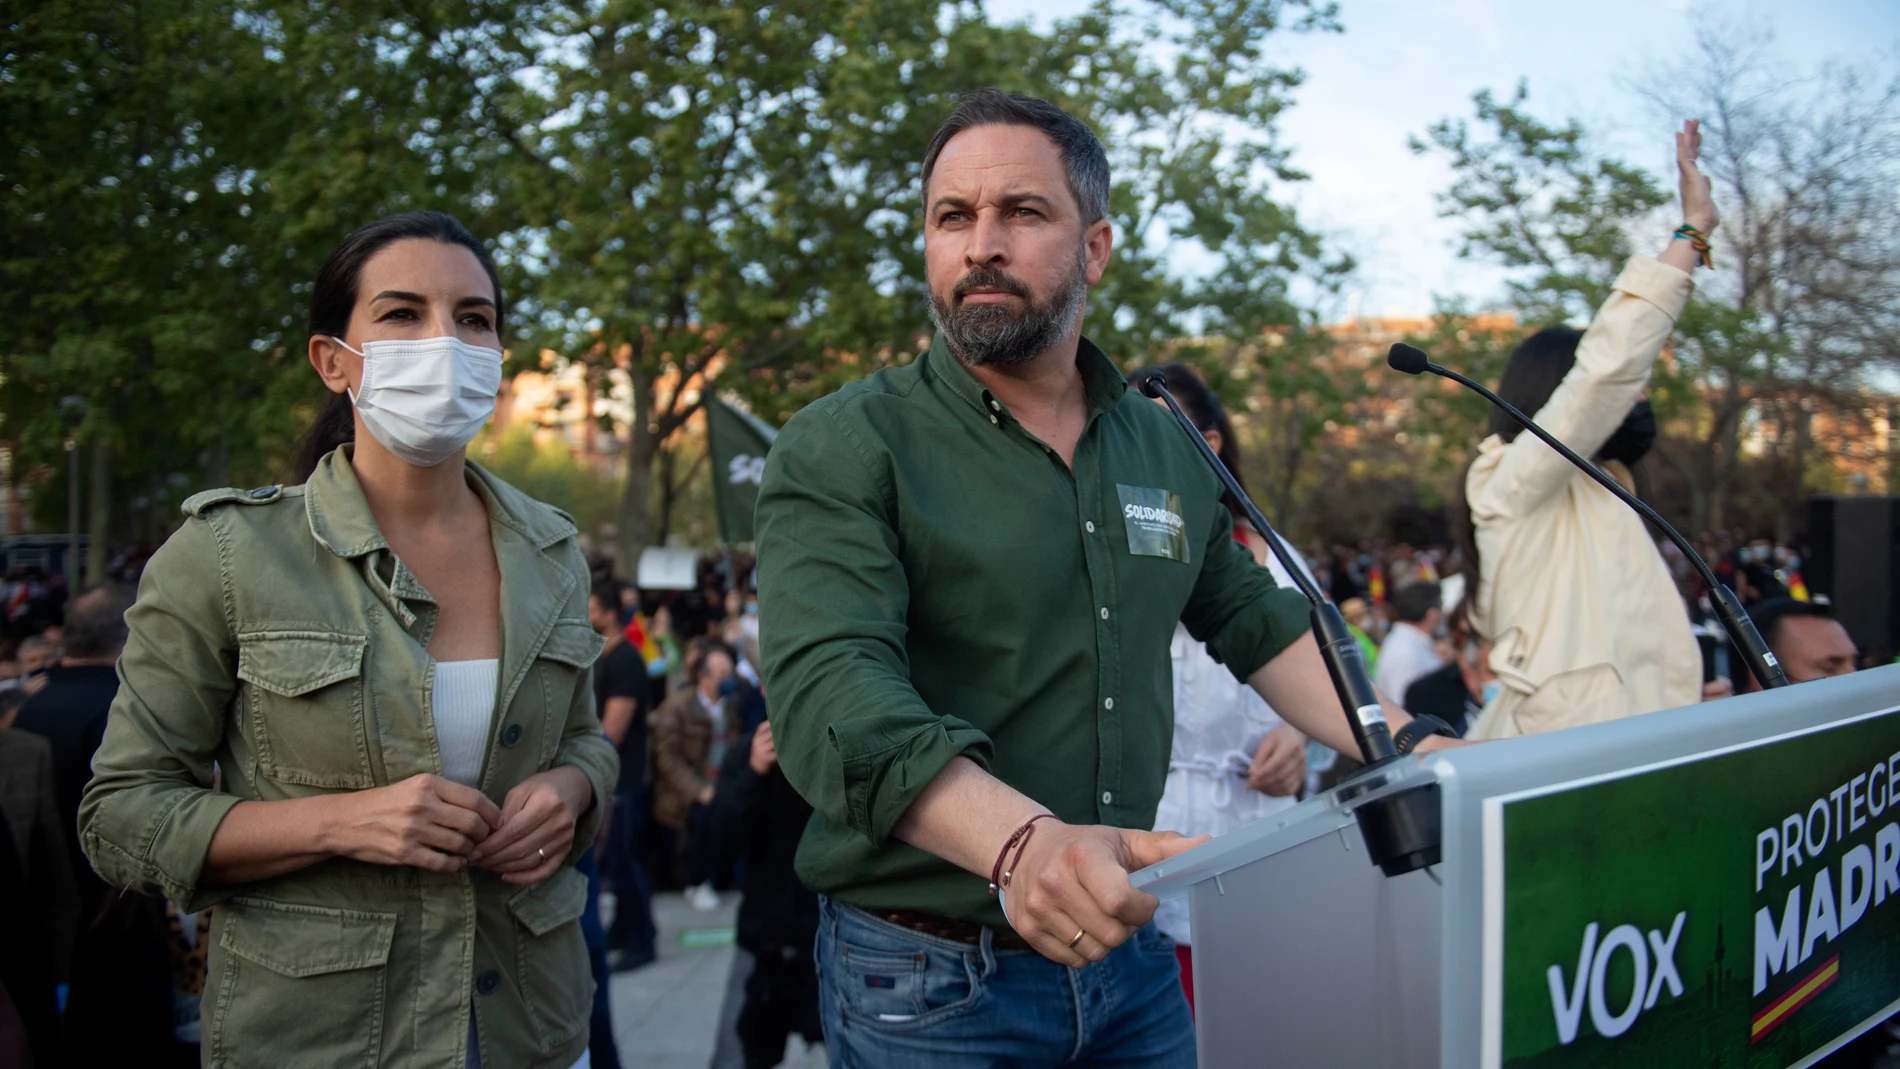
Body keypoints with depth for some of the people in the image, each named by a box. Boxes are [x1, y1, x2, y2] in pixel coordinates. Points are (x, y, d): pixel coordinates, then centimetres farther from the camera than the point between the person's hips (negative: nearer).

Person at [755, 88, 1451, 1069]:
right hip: (929, 980, -5)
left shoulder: (1166, 451, 9)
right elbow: (831, 689, -25)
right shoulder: (842, 450, -11)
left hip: (1127, 951, 5)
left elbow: (1259, 624, 19)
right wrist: (1020, 839, -41)